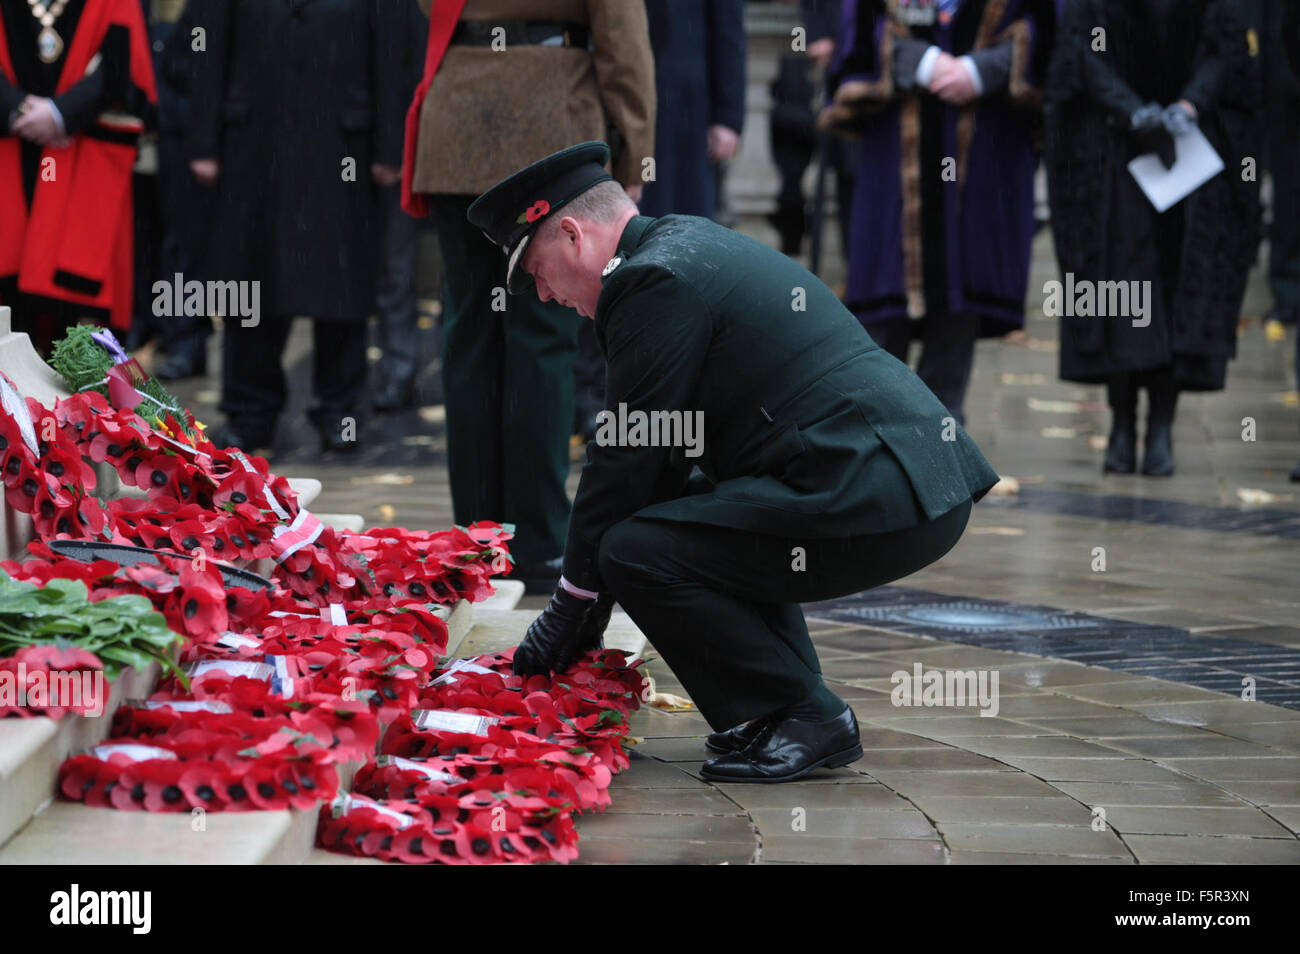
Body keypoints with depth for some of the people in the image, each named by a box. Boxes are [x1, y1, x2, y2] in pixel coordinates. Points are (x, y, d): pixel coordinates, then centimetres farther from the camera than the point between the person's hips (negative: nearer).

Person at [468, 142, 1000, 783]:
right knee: (685, 513, 27)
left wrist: (572, 608, 3)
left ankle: (806, 718, -3)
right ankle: (785, 707, 19)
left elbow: (628, 457, -7)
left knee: (638, 552, -11)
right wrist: (586, 597, 27)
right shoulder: (690, 243, 22)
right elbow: (662, 449, 27)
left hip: (874, 504, -10)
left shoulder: (656, 280, -9)